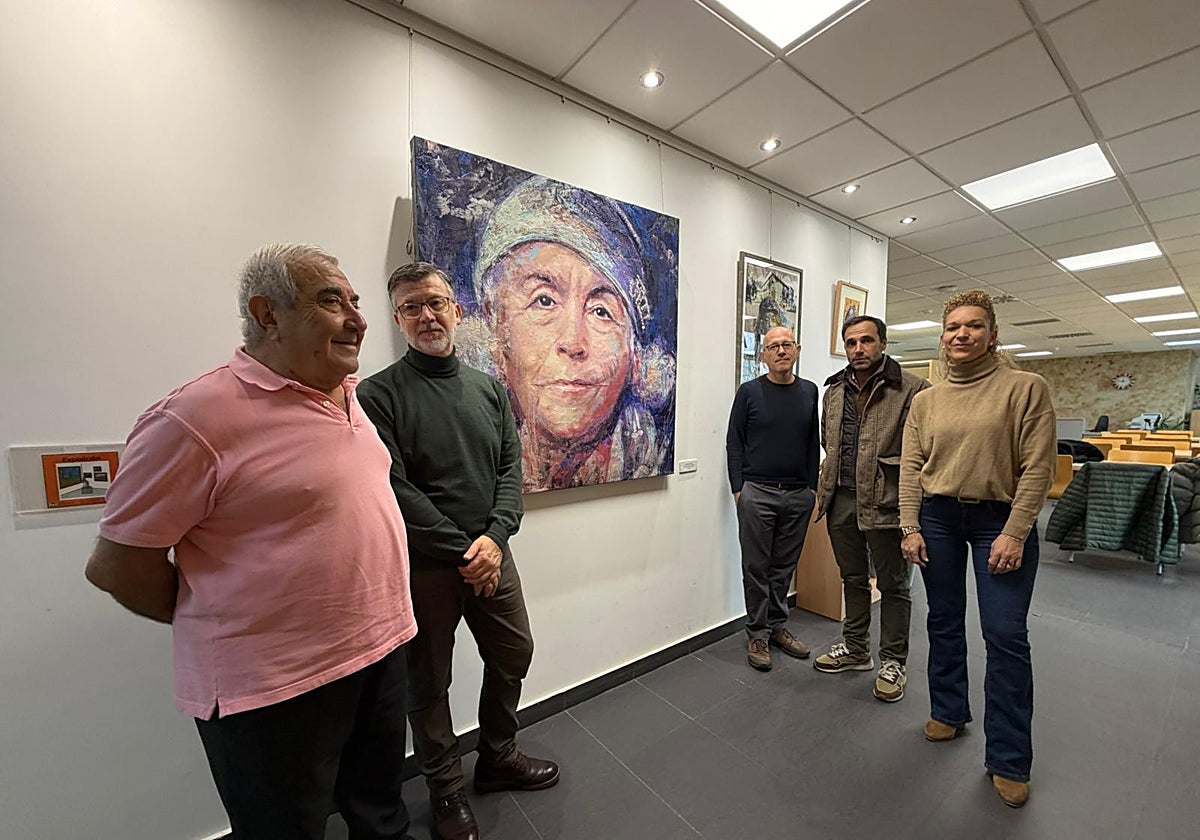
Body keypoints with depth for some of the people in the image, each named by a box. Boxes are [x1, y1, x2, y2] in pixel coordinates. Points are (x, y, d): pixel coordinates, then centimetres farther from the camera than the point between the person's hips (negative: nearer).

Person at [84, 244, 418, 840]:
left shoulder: (346, 396, 4)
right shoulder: (197, 417, -20)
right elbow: (117, 565, -13)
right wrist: (219, 628, -2)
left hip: (381, 648, 7)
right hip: (272, 685, -6)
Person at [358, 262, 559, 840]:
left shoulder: (489, 389, 6)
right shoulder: (379, 394, -9)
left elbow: (511, 467, 1)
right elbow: (395, 489, -15)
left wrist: (495, 536, -13)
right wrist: (461, 551, -15)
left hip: (490, 555, 5)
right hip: (423, 566, -4)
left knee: (513, 655, 18)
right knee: (428, 682, 14)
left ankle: (498, 756, 45)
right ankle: (446, 787, 41)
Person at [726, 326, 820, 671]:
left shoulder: (810, 392, 9)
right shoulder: (749, 392, -1)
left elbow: (813, 444, 11)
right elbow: (734, 442, -2)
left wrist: (811, 487, 7)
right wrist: (738, 488, -7)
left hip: (798, 496, 3)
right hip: (757, 493, -3)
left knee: (785, 566, 14)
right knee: (756, 568, 5)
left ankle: (777, 626, 30)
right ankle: (758, 634, 19)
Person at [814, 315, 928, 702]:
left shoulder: (912, 389, -8)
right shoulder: (835, 390, 10)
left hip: (885, 502, -5)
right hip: (842, 499, 6)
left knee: (893, 584, 11)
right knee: (853, 579, 19)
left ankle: (893, 662, 28)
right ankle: (855, 649, 37)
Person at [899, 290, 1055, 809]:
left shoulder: (1026, 387, -4)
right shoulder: (926, 400, 5)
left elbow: (1038, 467, -9)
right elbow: (910, 467, 3)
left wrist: (1015, 533, -14)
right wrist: (910, 527, -3)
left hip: (1001, 521, -3)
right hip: (938, 518, 3)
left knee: (1006, 637, 1)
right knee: (944, 623, 14)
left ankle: (1009, 760, 18)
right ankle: (949, 712, 35)